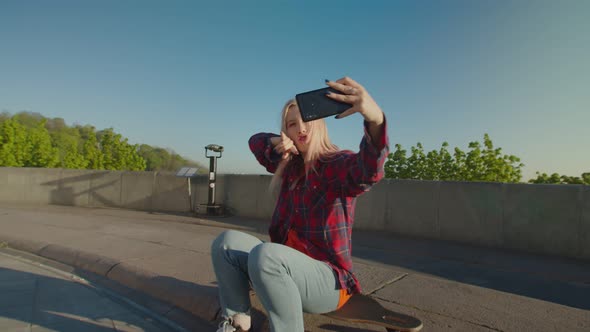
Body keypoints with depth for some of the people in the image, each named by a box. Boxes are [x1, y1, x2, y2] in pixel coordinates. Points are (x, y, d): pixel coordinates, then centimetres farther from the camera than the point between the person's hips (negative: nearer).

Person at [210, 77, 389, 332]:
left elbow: (368, 171, -36)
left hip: (328, 278, -6)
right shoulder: (290, 166, 10)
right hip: (287, 267, 7)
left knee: (264, 253, -34)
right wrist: (277, 144, -2)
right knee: (228, 241, -12)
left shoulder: (339, 164, -12)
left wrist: (375, 119, -57)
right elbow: (256, 142, 23)